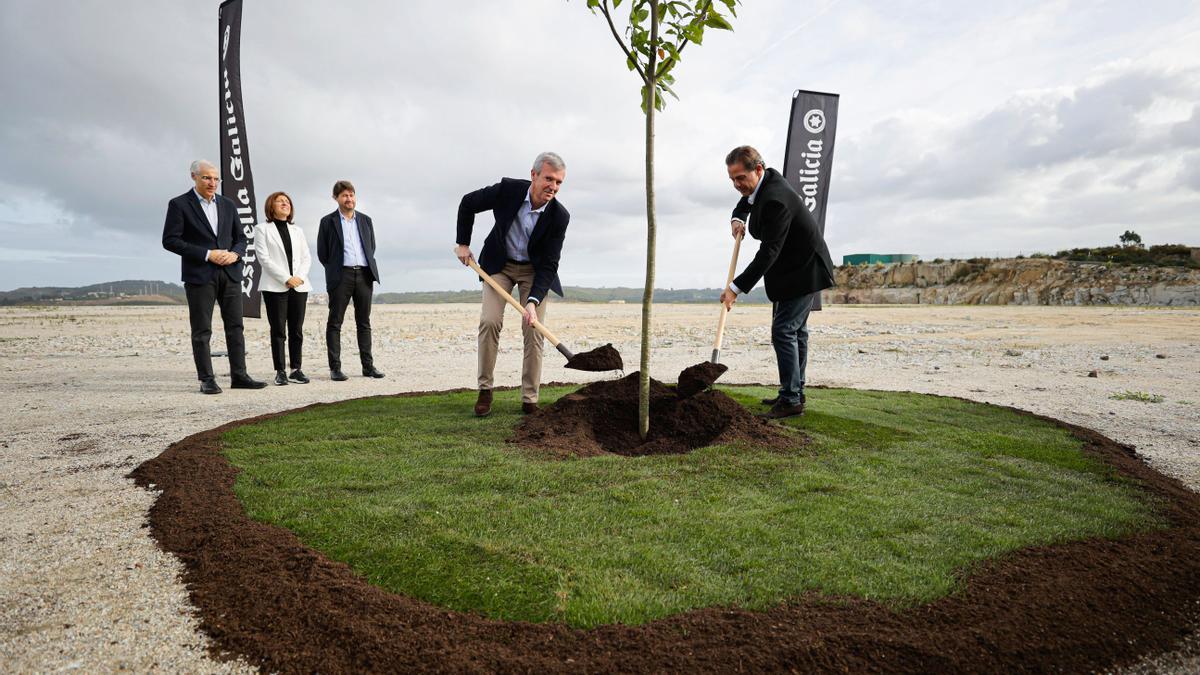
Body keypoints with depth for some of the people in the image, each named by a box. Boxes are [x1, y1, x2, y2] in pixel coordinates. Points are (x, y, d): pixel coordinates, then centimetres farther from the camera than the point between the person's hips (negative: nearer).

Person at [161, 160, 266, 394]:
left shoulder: (228, 205, 14)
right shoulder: (179, 205, 0)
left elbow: (241, 237, 17)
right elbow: (170, 240, -7)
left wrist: (234, 254, -5)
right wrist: (207, 255, -14)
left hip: (230, 273, 4)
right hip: (199, 275, -4)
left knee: (235, 326, 4)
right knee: (201, 330, 0)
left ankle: (239, 376, 9)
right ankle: (206, 380, 5)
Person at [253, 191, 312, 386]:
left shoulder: (297, 231, 18)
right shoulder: (262, 229, 5)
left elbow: (307, 258, 12)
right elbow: (264, 258, -5)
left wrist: (300, 277, -6)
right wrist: (286, 279, -13)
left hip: (299, 286, 4)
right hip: (275, 287, -4)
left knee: (297, 331, 3)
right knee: (278, 331, -2)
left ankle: (296, 369, 8)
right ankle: (280, 372, 2)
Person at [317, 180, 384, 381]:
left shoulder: (365, 220, 14)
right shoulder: (328, 221, 4)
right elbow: (322, 253, 5)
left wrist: (369, 269, 10)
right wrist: (334, 270, 5)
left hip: (364, 274, 3)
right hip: (341, 276, -3)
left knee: (364, 322, 6)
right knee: (335, 323, -2)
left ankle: (368, 366, 10)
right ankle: (335, 368, 0)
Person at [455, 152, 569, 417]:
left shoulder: (559, 216, -22)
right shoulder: (508, 189, -22)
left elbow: (548, 265, -20)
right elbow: (468, 203, -4)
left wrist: (533, 301, -32)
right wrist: (463, 243, -4)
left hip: (534, 269, 0)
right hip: (498, 263, 0)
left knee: (534, 331, -7)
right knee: (489, 321, -13)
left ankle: (530, 400, 1)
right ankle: (485, 389, 1)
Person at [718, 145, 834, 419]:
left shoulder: (776, 200, -30)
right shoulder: (766, 180, 1)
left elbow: (768, 252, -32)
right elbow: (745, 202, 24)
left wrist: (736, 287, -34)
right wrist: (737, 219, 1)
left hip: (803, 271, -10)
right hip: (798, 268, 10)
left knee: (783, 331, -13)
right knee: (795, 330, 15)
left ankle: (791, 399, -8)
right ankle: (795, 392, 25)